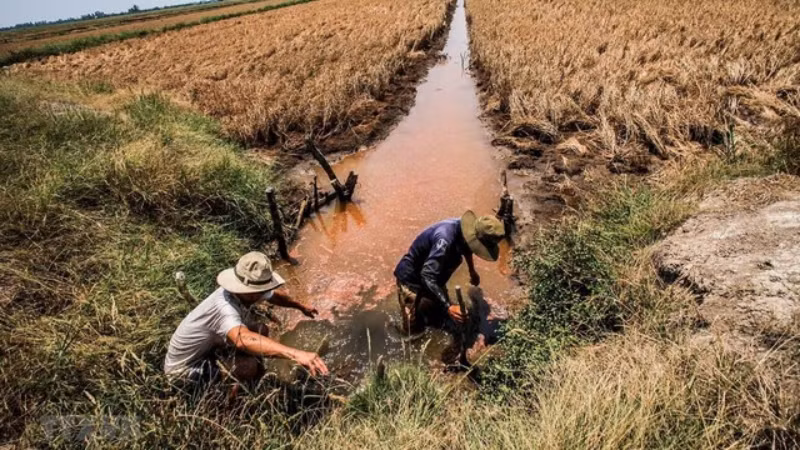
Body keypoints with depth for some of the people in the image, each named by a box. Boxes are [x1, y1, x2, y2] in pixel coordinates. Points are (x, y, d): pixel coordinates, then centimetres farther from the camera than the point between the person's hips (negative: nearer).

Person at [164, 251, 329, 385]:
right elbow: (243, 339, -61)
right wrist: (295, 354, -71)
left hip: (210, 348, 9)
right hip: (184, 368, -9)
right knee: (249, 367, -29)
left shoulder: (248, 292, -13)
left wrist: (300, 306, 26)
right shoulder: (224, 307, -39)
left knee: (262, 330, 1)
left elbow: (274, 296, 12)